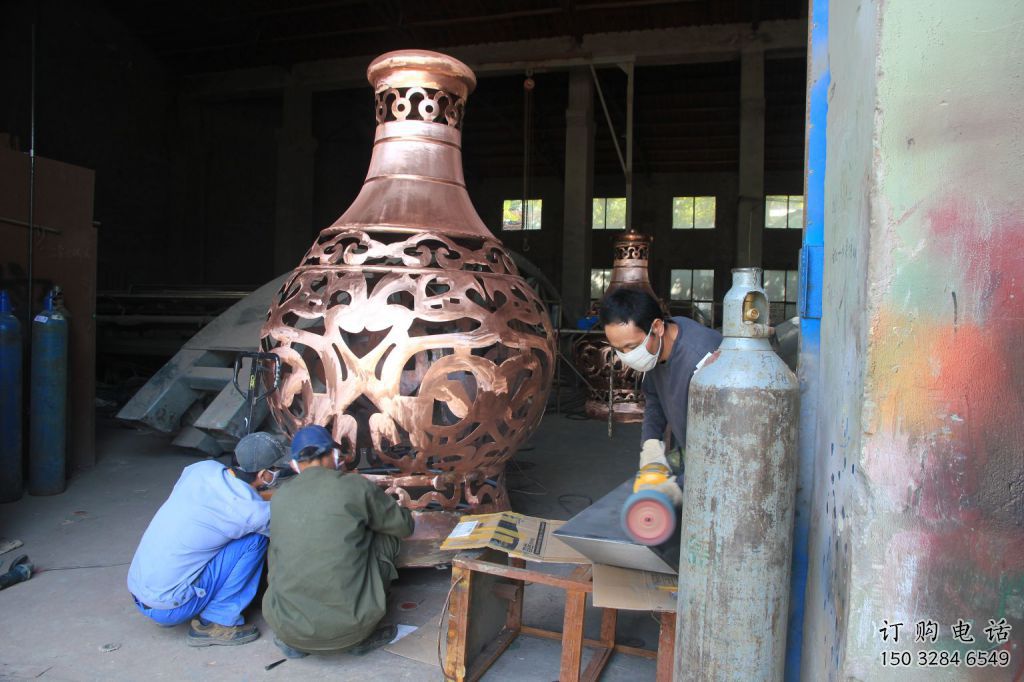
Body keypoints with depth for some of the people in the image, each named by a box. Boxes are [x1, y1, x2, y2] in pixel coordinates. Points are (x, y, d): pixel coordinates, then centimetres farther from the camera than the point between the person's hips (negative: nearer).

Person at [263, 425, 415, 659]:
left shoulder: (279, 497, 6)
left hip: (287, 627, 4)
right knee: (387, 538, 16)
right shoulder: (355, 486, -4)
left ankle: (292, 641, 20)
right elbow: (404, 526, 10)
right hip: (348, 628, -3)